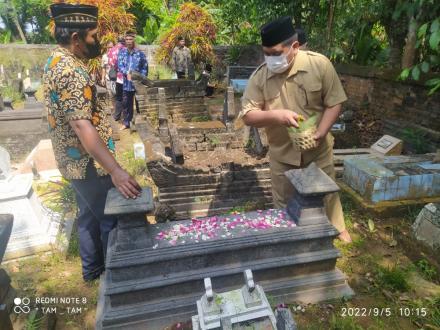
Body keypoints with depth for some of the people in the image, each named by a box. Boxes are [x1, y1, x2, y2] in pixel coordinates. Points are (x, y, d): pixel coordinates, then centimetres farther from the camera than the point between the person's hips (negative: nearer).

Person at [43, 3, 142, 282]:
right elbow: (81, 126, -34)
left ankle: (92, 268, 39)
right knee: (113, 219, 5)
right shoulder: (72, 72, -24)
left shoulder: (56, 61, 9)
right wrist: (115, 170, -39)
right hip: (88, 163, -10)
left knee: (90, 214, 22)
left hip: (75, 160, 10)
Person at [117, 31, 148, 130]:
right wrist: (127, 73, -18)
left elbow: (145, 67, 3)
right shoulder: (122, 51, 6)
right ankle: (126, 123, 21)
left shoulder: (140, 53, -1)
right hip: (126, 83, 3)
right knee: (126, 103, 9)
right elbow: (120, 65, -1)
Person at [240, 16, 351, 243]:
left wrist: (319, 134, -23)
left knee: (326, 194, 21)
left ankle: (336, 228, 50)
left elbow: (334, 103, -9)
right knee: (284, 203, 16)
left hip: (318, 150, 0)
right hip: (282, 154, 1)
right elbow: (247, 115, -11)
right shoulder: (259, 76, -12)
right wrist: (275, 115, -30)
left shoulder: (320, 64, -14)